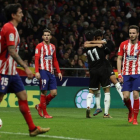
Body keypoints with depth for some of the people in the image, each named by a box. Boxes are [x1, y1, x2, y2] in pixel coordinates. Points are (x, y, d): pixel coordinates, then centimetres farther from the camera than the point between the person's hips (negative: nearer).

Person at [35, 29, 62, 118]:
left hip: (51, 72, 6)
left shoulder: (52, 47, 17)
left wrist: (59, 71, 14)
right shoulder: (40, 46, -1)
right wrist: (37, 71, -17)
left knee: (54, 93, -1)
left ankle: (40, 106, 17)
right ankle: (44, 113, 3)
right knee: (44, 92, -6)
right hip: (43, 71, -6)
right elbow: (36, 59, -7)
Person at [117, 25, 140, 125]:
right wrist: (119, 74, 0)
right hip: (126, 74, 1)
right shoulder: (123, 44, 3)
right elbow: (119, 59, 8)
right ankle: (130, 111, 26)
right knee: (126, 97, -5)